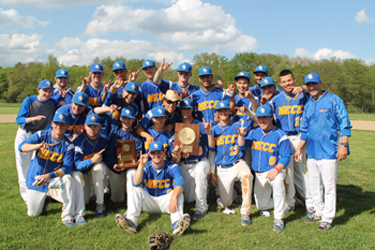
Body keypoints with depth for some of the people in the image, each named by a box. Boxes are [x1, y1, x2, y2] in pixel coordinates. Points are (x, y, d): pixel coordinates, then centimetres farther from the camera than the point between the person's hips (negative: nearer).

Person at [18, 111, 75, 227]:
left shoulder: (68, 145, -12)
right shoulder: (41, 135, -12)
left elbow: (67, 167, -21)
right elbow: (22, 147, -27)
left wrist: (50, 176, -37)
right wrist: (38, 146, -48)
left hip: (55, 178, -1)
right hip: (36, 178, 1)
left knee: (67, 179, -35)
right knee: (33, 213, 4)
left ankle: (67, 216, -21)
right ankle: (43, 196, 38)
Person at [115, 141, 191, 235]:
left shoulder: (172, 167, -10)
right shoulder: (146, 167, -3)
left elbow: (180, 183, -29)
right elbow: (136, 183, -19)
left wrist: (174, 197, -49)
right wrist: (141, 165, -28)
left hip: (165, 199, -2)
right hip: (149, 201, 2)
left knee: (178, 193, -30)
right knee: (136, 190, -21)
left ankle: (177, 224, -55)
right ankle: (131, 221, -39)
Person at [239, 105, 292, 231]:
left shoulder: (280, 135, -10)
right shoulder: (254, 133, 6)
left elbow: (286, 157, -12)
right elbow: (242, 146, -4)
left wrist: (276, 169, -27)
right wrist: (241, 135, -24)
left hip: (275, 170, -5)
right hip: (259, 173, 5)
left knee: (277, 181, -40)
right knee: (261, 206, 10)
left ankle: (278, 218, -27)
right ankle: (280, 201, 43)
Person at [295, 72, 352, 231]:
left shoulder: (333, 100, -3)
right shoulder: (308, 105, 15)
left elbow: (345, 124, -6)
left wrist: (343, 145, -15)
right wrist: (299, 148, 18)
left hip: (329, 152, -6)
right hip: (312, 151, 6)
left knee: (329, 186, -3)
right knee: (314, 185, 12)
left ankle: (328, 218, 6)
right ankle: (319, 212, 26)